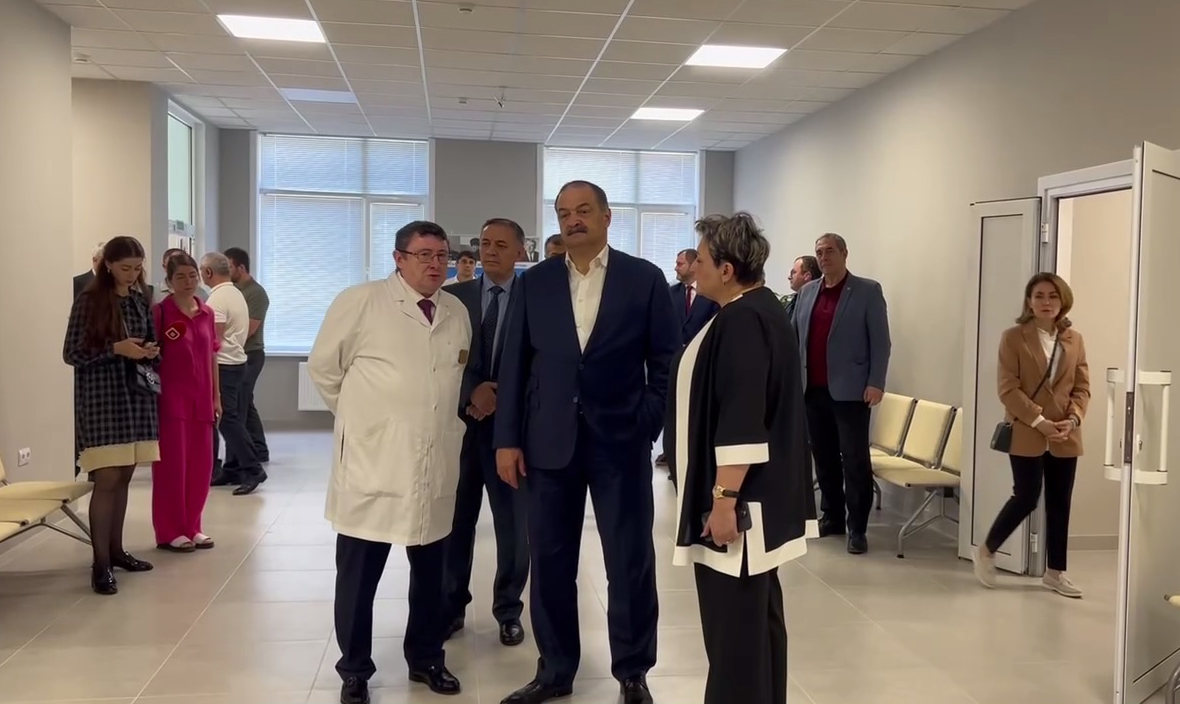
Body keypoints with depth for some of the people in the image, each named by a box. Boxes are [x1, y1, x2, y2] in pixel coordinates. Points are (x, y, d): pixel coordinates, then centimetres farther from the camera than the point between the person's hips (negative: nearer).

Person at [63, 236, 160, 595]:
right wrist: (116, 348, -19)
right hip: (101, 400, -6)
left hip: (136, 397, 6)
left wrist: (151, 352, -3)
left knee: (124, 477, 10)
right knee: (106, 479, -9)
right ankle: (100, 564, -4)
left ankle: (116, 549, 21)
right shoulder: (88, 301, -6)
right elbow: (71, 353, -7)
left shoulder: (140, 303, 11)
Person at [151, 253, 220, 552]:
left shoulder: (207, 313, 8)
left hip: (201, 400, 5)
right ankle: (169, 532, 12)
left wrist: (216, 397, 12)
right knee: (172, 465, 2)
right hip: (171, 399, -5)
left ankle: (192, 527, 21)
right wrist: (154, 394, -17)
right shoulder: (159, 312, -8)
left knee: (201, 466, 9)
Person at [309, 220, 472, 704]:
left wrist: (443, 423, 13)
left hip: (435, 464, 5)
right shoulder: (360, 302, -6)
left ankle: (425, 658, 31)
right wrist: (358, 417, 6)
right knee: (359, 574, 6)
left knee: (431, 570, 14)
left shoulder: (457, 313, 8)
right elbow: (324, 365, 1)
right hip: (372, 461, -4)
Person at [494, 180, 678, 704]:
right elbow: (513, 365, 5)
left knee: (630, 561, 5)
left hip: (621, 439, -2)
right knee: (550, 561, 9)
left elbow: (666, 361, 2)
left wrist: (650, 426, -6)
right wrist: (507, 439, 0)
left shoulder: (644, 278, 1)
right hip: (548, 441, 2)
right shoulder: (533, 283, 6)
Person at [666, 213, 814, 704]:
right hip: (760, 494, 11)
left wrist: (724, 500, -22)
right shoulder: (760, 310, 13)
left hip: (738, 500, -11)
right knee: (757, 612, 18)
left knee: (733, 622, -2)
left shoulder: (741, 322, -19)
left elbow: (741, 424, -25)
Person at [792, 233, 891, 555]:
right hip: (813, 389, 5)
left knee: (855, 460, -3)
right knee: (823, 457, 11)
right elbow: (794, 336, 15)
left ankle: (857, 527, 4)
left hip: (849, 390, -5)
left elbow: (880, 340, -5)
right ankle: (832, 517, 23)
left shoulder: (867, 290, -1)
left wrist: (876, 382, -13)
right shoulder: (807, 291, 13)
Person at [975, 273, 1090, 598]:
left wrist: (1074, 418, -9)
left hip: (1066, 436, 4)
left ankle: (1055, 572, 20)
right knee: (1026, 498, -5)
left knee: (1060, 504, 8)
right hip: (1026, 433, -4)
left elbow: (1082, 387, 8)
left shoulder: (1075, 340, 8)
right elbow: (1008, 389, -10)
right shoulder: (1013, 337, -5)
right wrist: (1038, 421, -17)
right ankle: (987, 550, 18)